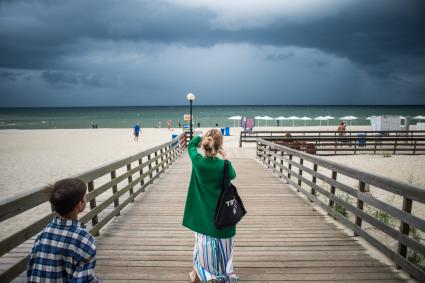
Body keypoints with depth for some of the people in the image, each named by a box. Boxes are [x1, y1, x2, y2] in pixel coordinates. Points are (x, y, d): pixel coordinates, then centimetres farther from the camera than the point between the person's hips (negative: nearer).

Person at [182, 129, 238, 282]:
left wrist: (202, 137, 5)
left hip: (203, 213, 3)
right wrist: (226, 158, 5)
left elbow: (191, 145, 8)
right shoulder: (223, 165, -20)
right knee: (222, 246, 16)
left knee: (203, 244, 21)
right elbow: (233, 175, 4)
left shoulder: (197, 161, -14)